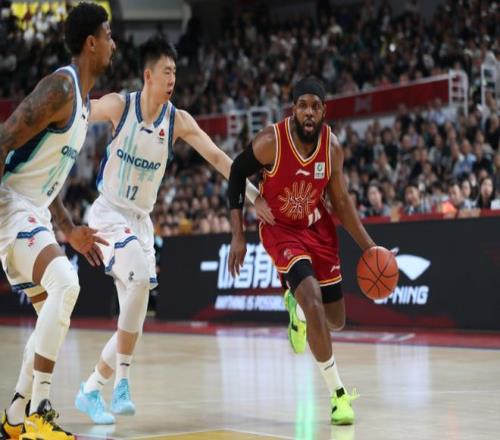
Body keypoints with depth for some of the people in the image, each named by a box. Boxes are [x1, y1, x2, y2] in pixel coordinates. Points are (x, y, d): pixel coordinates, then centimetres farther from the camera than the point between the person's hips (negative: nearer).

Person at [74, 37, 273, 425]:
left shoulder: (178, 120, -3)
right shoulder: (118, 105, -11)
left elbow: (217, 157, -3)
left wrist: (255, 196, -9)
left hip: (141, 219, 5)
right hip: (109, 213, -5)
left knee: (135, 316, 2)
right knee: (142, 279, -29)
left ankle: (91, 391, 18)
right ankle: (122, 382, -20)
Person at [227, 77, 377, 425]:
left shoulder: (332, 147, -12)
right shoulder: (270, 142, -23)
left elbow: (341, 202, 0)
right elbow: (235, 176, -8)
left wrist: (369, 246, -5)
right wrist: (238, 236, -11)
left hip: (318, 227, 5)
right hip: (281, 229, -4)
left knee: (336, 320, 10)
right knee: (313, 303, -25)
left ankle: (295, 307, 46)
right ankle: (338, 394, -14)